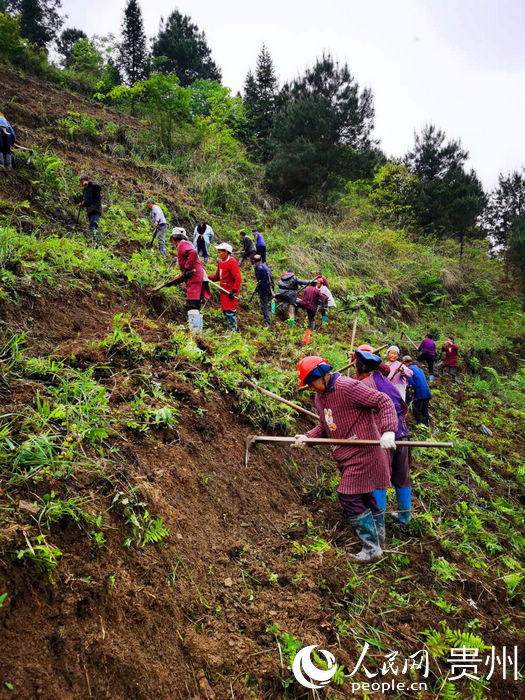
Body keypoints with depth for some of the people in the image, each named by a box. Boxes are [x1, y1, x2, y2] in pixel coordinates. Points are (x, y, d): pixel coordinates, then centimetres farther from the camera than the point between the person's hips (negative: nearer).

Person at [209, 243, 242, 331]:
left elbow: (238, 278, -18)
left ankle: (233, 330, -3)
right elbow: (217, 276, 19)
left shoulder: (232, 262, -13)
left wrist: (234, 291, -22)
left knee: (230, 311, -10)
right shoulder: (221, 262, 12)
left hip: (230, 292, -9)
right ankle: (230, 329, 22)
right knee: (225, 310, 12)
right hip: (224, 291, 9)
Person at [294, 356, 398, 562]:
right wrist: (307, 437, 1)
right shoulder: (319, 396, 10)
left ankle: (371, 548, 5)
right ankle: (378, 533, 35)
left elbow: (384, 402, -19)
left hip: (362, 451, -9)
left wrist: (388, 432, -30)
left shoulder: (348, 387, -20)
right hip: (346, 454, 9)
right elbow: (324, 426, 19)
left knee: (349, 497, -9)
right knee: (363, 495, 18)